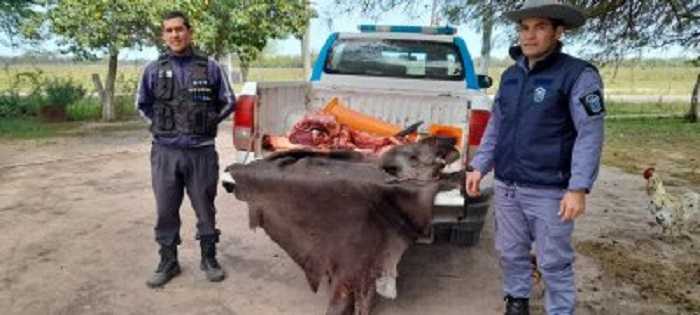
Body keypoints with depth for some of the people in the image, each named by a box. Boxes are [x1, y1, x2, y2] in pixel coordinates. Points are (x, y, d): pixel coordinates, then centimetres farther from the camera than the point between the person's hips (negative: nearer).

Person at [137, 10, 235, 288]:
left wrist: (207, 123, 4)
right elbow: (142, 104, 18)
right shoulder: (153, 69, 6)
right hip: (165, 152, 2)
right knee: (166, 211, 8)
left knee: (205, 208, 8)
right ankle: (168, 263, 23)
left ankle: (209, 259, 24)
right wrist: (160, 126, 8)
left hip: (201, 151, -1)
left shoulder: (210, 67, 2)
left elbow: (228, 102, 11)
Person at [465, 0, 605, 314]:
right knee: (510, 253, 17)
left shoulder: (579, 74, -7)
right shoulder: (510, 75, 10)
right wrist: (478, 166, 10)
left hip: (549, 191, -5)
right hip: (506, 186, 6)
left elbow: (590, 134, -12)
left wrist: (578, 188, -19)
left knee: (554, 261, 5)